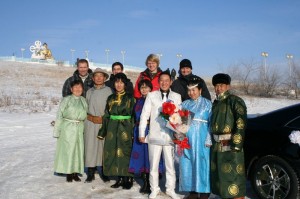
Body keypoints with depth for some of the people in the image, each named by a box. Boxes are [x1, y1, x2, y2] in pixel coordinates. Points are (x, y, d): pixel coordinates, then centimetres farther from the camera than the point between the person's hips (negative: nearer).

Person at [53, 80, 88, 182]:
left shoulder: (83, 101, 8)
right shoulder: (66, 100, -3)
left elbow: (85, 115, 10)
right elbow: (59, 115, -2)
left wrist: (84, 128, 1)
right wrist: (56, 130, -4)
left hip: (79, 128, 4)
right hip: (67, 128, -3)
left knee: (78, 150, 6)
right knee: (67, 150, 2)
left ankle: (75, 173, 18)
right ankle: (69, 173, 14)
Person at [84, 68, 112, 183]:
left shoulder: (108, 90, 1)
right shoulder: (89, 92, 10)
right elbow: (86, 108, 14)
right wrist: (88, 118, 6)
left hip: (104, 123, -2)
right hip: (90, 123, 2)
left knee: (104, 146, 3)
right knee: (90, 147, 3)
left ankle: (104, 173, 15)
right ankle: (90, 173, 13)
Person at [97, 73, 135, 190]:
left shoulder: (130, 98, 2)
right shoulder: (110, 98, 12)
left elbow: (134, 116, -2)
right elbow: (106, 115, 13)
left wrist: (133, 132, -11)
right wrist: (102, 131, 9)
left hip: (125, 128, -4)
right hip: (112, 128, 4)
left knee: (125, 151, -4)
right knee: (113, 151, 3)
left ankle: (128, 179, 7)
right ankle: (120, 178, 13)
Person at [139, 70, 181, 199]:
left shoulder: (177, 97, 7)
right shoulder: (151, 95, 4)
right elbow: (144, 115, 3)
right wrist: (141, 133, 1)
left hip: (170, 136, 1)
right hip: (155, 135, 0)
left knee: (170, 164, 7)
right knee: (153, 164, 8)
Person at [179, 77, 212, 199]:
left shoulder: (207, 104, 2)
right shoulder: (185, 104, 12)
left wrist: (209, 139, -10)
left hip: (200, 140, -4)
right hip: (186, 140, 4)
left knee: (201, 165, -1)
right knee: (187, 166, 5)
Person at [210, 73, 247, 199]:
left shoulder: (235, 101, -7)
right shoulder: (215, 103, 17)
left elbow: (241, 123, -15)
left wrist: (236, 144, -22)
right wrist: (212, 141, 16)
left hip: (230, 145, -8)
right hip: (216, 145, 8)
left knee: (234, 176, -7)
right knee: (219, 173, 15)